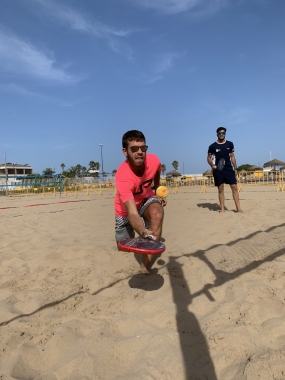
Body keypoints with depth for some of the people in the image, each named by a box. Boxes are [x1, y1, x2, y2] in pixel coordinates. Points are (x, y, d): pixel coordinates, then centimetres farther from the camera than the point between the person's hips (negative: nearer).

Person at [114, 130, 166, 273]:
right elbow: (132, 213, -49)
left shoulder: (154, 160, -25)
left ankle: (146, 263, -25)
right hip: (126, 207, -2)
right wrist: (143, 232, -68)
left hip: (146, 198, 2)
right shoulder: (123, 177, -40)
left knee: (157, 213, -33)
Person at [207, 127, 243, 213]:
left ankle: (238, 208, 1)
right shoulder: (213, 146, -1)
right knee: (221, 189, 2)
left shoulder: (230, 144, 7)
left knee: (234, 187, -4)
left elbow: (232, 156, 12)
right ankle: (222, 209, 9)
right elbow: (209, 157, 5)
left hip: (229, 168, 2)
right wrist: (212, 165, -14)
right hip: (218, 170, -2)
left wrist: (235, 168, 7)